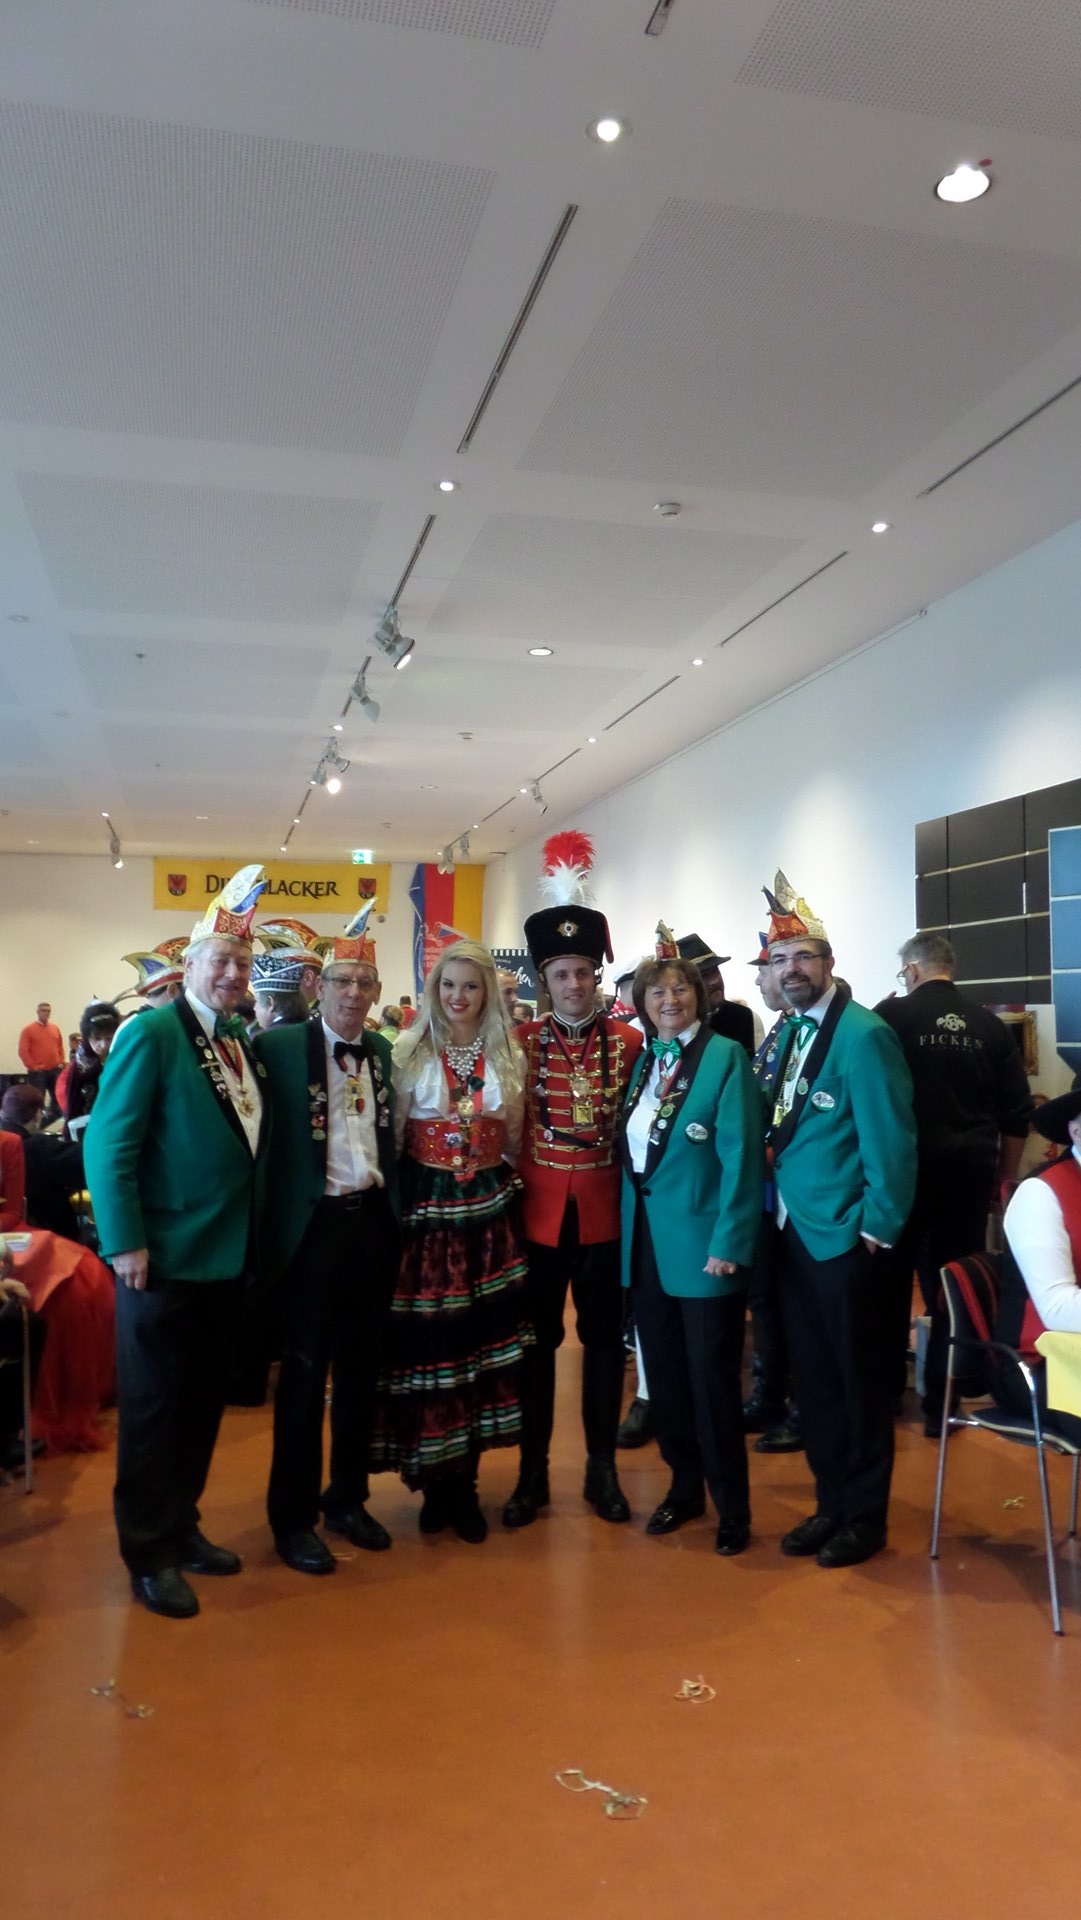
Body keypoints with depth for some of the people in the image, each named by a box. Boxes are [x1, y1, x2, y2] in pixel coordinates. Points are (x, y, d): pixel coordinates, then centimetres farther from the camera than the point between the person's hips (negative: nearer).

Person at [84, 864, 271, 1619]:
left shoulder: (242, 1044, 9)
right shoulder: (152, 1032, -12)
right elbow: (108, 1144, -15)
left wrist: (254, 1238, 10)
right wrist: (125, 1243, -19)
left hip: (228, 1259, 7)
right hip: (165, 1258, -7)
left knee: (203, 1404, 18)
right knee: (153, 1408, 8)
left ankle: (182, 1527, 34)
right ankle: (149, 1554, 22)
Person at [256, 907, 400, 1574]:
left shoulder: (383, 1050, 8)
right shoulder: (279, 1045, -8)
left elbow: (390, 1140, 12)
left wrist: (397, 1209, 4)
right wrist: (269, 1226, -17)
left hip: (374, 1221, 5)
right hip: (313, 1223, -5)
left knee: (362, 1369, 16)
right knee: (305, 1374, 5)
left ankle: (348, 1498, 33)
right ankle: (293, 1518, 21)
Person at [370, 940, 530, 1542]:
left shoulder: (509, 1054, 6)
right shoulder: (410, 1050, -2)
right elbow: (393, 1135, 1)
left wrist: (503, 1185, 2)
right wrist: (399, 1200, -4)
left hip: (489, 1211, 2)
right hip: (427, 1209, -2)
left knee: (481, 1338, 3)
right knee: (429, 1341, 1)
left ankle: (463, 1482, 19)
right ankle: (434, 1480, 19)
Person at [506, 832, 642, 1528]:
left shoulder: (630, 1042, -1)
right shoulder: (521, 1040, -2)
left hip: (604, 1211, 0)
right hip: (538, 1211, 0)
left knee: (604, 1339, 12)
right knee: (536, 1341, 10)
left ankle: (603, 1468, 27)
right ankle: (533, 1472, 24)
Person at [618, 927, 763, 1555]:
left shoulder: (726, 1056, -10)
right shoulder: (643, 1061, 9)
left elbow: (740, 1157, -15)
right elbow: (632, 1150, 12)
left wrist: (729, 1242, -19)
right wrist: (627, 1222, 6)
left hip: (704, 1242, -6)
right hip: (645, 1240, 6)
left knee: (712, 1375, 3)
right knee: (664, 1371, 15)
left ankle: (733, 1505, 20)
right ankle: (685, 1486, 33)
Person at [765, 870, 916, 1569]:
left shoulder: (864, 1034, -15)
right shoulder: (788, 1033, 9)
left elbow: (890, 1140, -16)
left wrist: (879, 1229, -14)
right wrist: (776, 1202, 7)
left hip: (843, 1237, -7)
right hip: (793, 1232, 7)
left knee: (859, 1380, 7)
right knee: (814, 1378, 16)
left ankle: (865, 1515, 23)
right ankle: (831, 1503, 31)